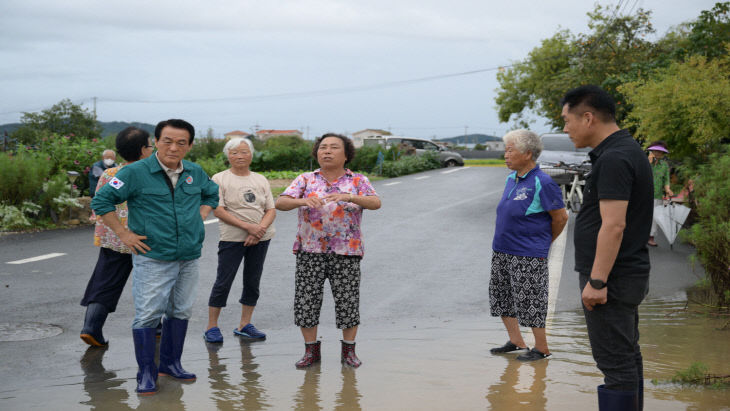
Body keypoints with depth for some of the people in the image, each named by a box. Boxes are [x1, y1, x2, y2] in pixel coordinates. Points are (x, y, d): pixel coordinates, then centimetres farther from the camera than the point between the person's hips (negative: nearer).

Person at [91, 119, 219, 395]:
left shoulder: (195, 173, 6)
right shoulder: (136, 173, -10)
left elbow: (212, 194, 27)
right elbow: (101, 201, -8)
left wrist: (200, 216, 11)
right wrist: (123, 233, -9)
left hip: (189, 257, 6)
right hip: (153, 258, -5)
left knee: (180, 312, 13)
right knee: (148, 315, -6)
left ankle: (171, 364, 27)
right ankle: (146, 373, 5)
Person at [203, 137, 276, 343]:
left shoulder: (261, 180, 11)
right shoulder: (220, 179, -1)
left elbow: (271, 210, 7)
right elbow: (218, 211, -10)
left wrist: (259, 230, -13)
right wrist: (248, 226, -18)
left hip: (260, 239, 4)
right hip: (232, 239, -4)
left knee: (253, 281, 8)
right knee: (223, 282, -3)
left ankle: (244, 325, 18)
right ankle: (212, 326, 5)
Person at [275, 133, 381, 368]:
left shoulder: (358, 181, 3)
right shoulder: (306, 180, 6)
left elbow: (376, 203, -15)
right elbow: (280, 203, -6)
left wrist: (349, 197, -33)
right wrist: (303, 201, -28)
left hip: (346, 252, -1)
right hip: (310, 251, 1)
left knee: (348, 300, 2)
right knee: (306, 299, 1)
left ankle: (349, 351, 18)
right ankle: (311, 351, 16)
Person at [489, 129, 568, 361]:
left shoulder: (542, 183, -17)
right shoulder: (511, 179, 7)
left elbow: (561, 217, -10)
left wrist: (544, 243, 2)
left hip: (528, 255, -8)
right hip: (502, 251, 8)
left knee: (529, 301, 0)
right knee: (500, 296, 14)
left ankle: (542, 349, 16)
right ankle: (516, 342, 27)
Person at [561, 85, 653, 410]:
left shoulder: (614, 159, -19)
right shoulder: (627, 150, 14)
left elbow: (613, 226, -25)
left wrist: (596, 282, -23)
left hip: (612, 279, -11)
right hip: (627, 275, 11)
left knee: (616, 362, -6)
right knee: (627, 357, 17)